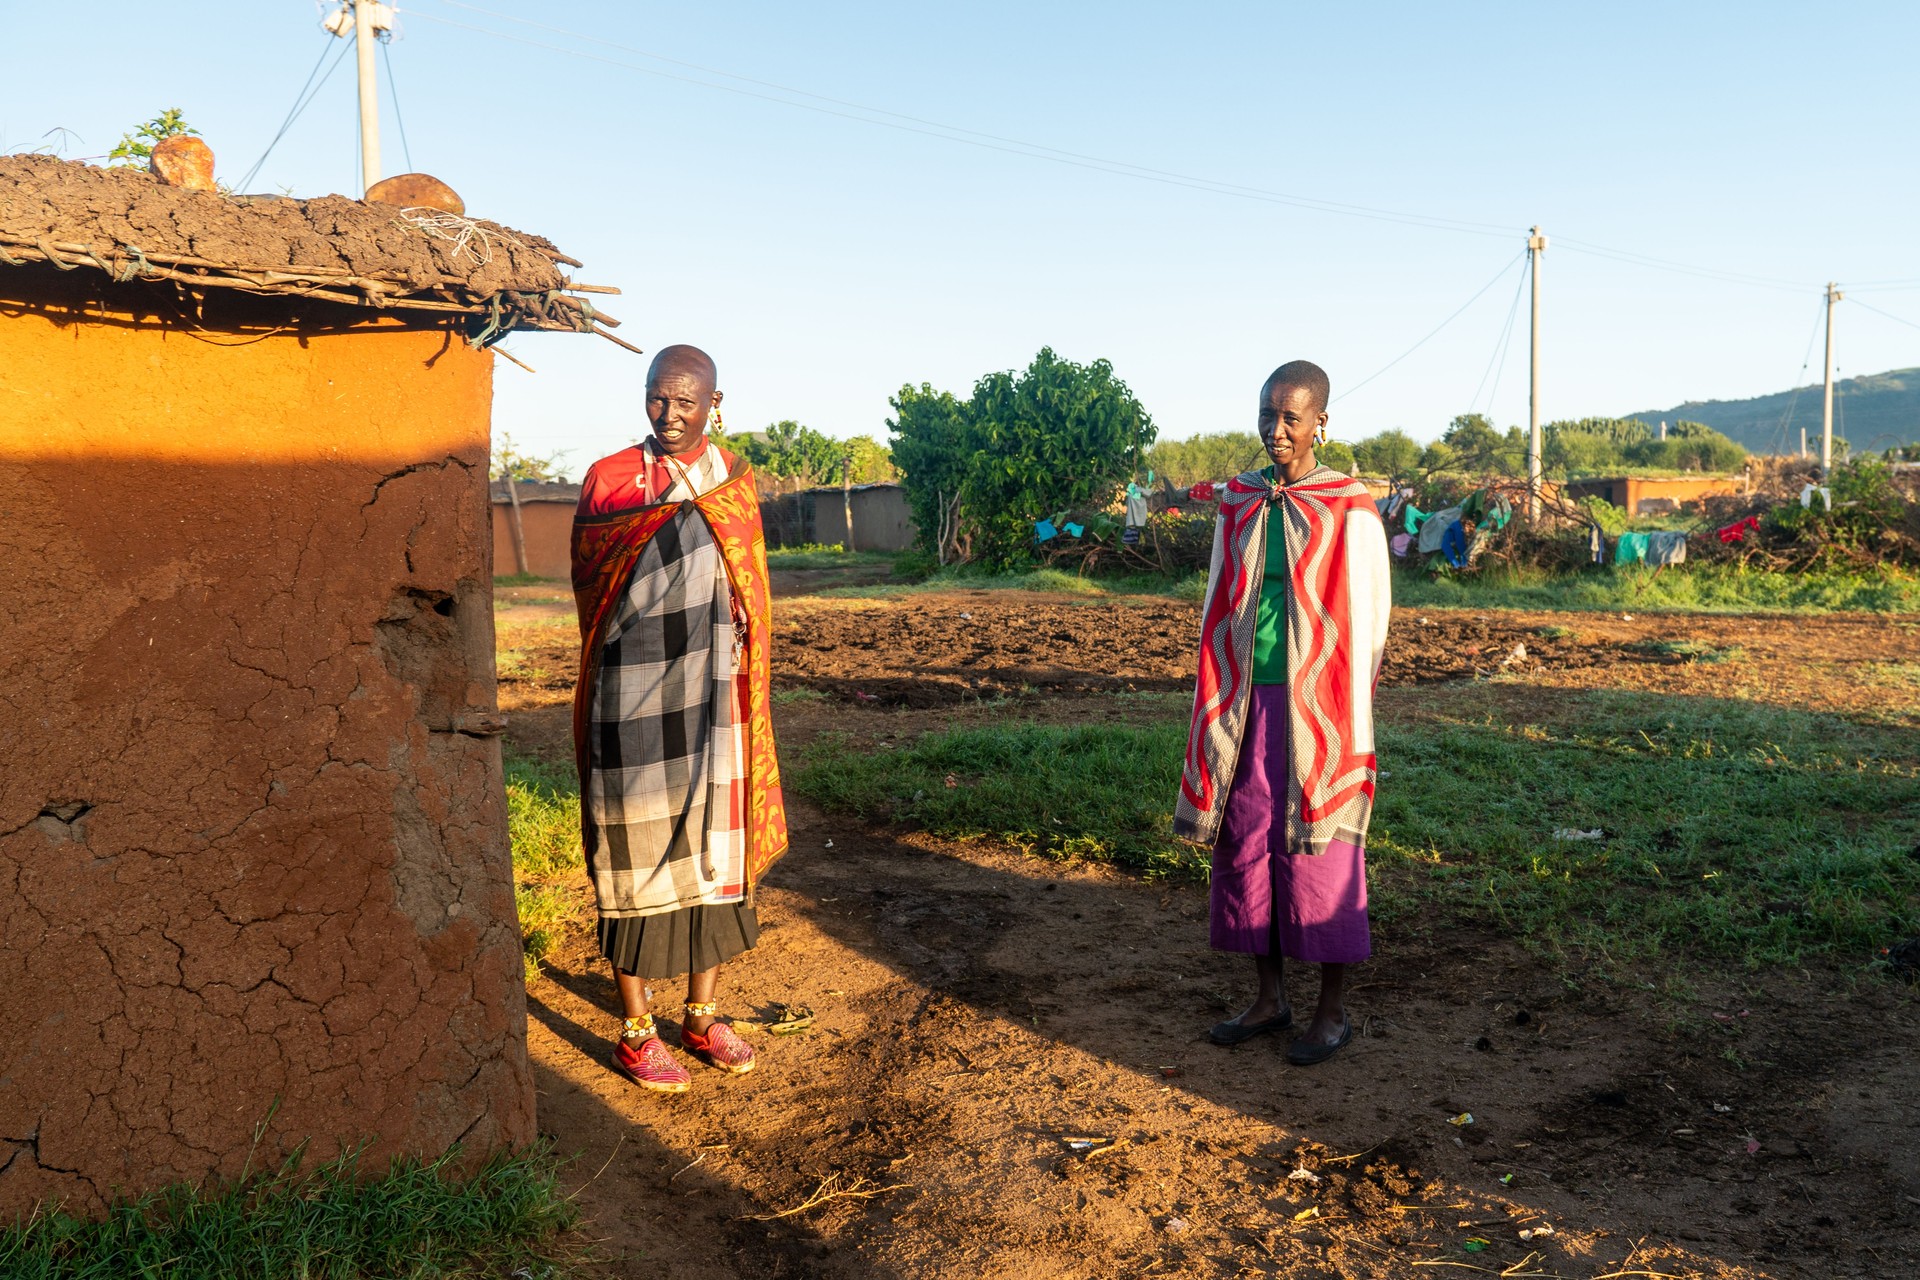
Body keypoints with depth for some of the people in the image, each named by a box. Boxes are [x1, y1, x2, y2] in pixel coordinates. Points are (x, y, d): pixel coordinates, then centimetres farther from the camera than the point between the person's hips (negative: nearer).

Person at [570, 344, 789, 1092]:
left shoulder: (736, 482, 10)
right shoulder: (608, 480, 0)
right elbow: (590, 587, 1)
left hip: (713, 694, 4)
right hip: (635, 694, -3)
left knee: (716, 845, 8)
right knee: (639, 854, 0)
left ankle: (703, 1016, 22)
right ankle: (635, 1032, 13)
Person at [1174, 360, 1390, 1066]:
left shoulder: (1350, 511, -6)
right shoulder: (1238, 503, 8)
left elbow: (1367, 625, -5)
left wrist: (1350, 736, -8)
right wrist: (1217, 709, 9)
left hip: (1315, 706, -5)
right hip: (1246, 703, 5)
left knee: (1319, 852, 2)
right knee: (1245, 844, 9)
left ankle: (1334, 1009, 18)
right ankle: (1270, 997, 25)